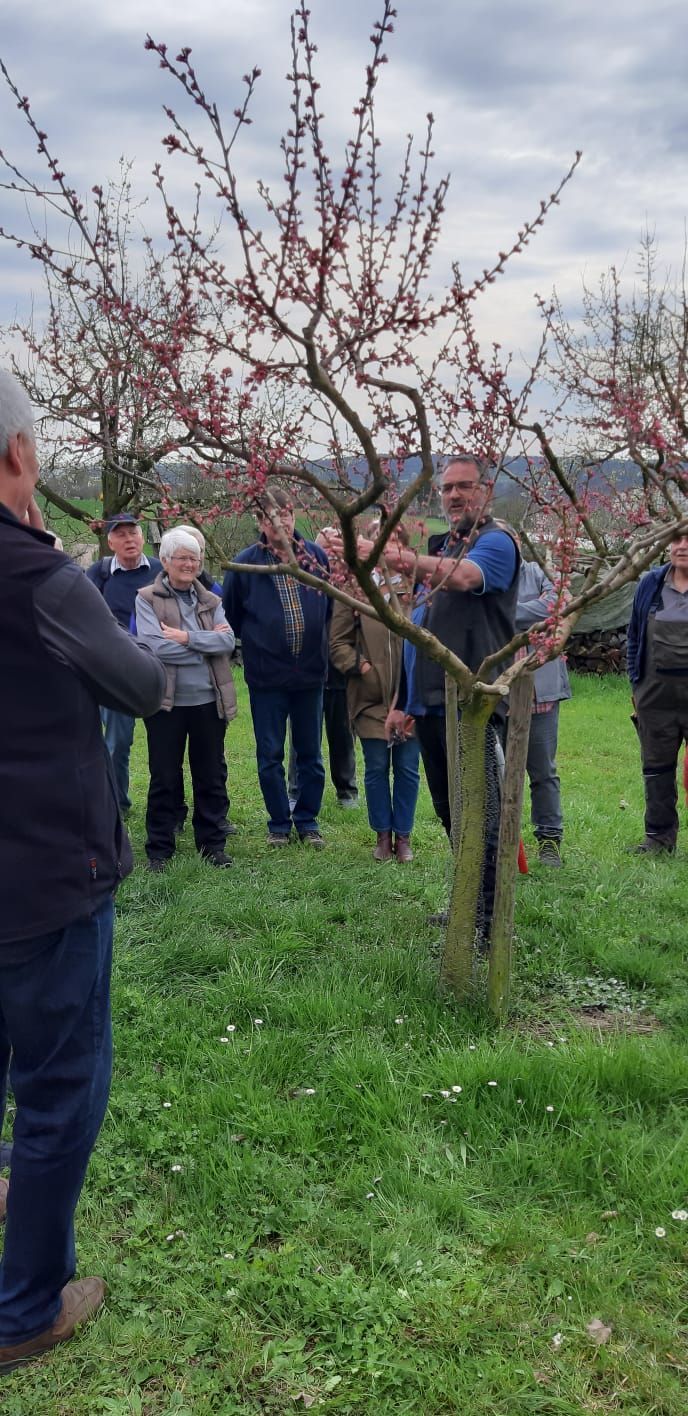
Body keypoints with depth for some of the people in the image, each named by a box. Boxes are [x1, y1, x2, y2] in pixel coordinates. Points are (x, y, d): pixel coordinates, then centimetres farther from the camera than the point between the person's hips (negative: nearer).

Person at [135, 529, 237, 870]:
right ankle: (159, 849, 17)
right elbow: (154, 646, -17)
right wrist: (207, 642, -11)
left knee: (211, 776, 11)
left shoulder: (211, 601, 10)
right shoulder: (147, 599, -3)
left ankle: (212, 843, 23)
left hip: (209, 700, 4)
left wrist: (188, 637, -17)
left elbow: (227, 641, -5)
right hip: (167, 701, -3)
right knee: (164, 778, 6)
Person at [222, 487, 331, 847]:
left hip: (310, 672, 2)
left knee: (310, 753, 11)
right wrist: (250, 645, 8)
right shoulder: (245, 563, -5)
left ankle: (308, 820, 23)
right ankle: (279, 823, 20)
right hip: (267, 675, -2)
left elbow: (332, 606, 12)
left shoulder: (316, 555, 1)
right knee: (270, 756, 6)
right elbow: (230, 616, 4)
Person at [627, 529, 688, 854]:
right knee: (656, 768, 11)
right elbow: (635, 636, 13)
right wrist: (636, 683, 9)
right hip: (655, 697, 4)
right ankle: (659, 835, 22)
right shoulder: (650, 584, 6)